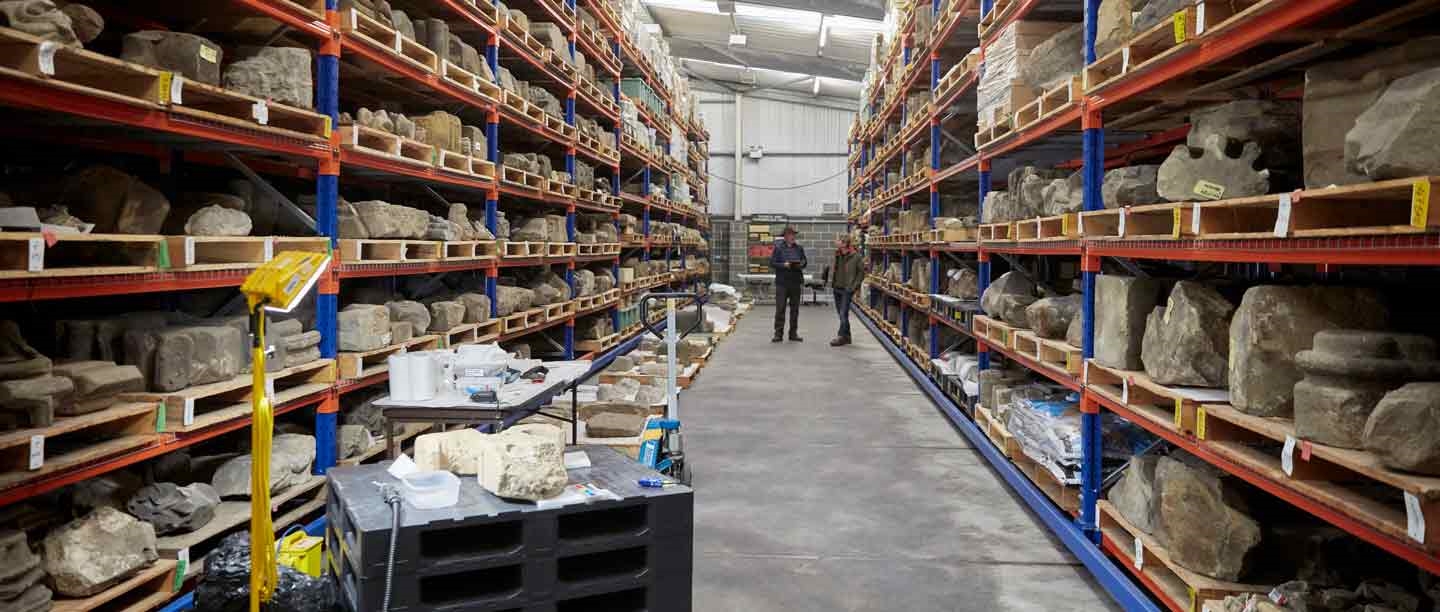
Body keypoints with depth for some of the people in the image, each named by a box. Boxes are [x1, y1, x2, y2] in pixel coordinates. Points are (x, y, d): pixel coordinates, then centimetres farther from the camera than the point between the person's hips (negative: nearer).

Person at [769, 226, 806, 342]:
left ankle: (793, 333, 15)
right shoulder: (778, 247, -1)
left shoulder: (799, 248, 9)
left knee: (795, 309, 8)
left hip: (796, 282, 4)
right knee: (780, 308, -4)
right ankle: (778, 334, 0)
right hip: (782, 282, -4)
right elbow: (772, 263, -4)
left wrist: (801, 264, -8)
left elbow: (805, 262, 14)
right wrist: (784, 265, -18)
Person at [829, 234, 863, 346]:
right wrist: (832, 281, 8)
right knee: (840, 313, 11)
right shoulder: (837, 255, 5)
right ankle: (847, 336, 22)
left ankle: (841, 337, -3)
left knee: (843, 314, -9)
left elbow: (861, 273, -7)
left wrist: (854, 287, -11)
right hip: (837, 288, 6)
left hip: (847, 289, -6)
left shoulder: (857, 257, -10)